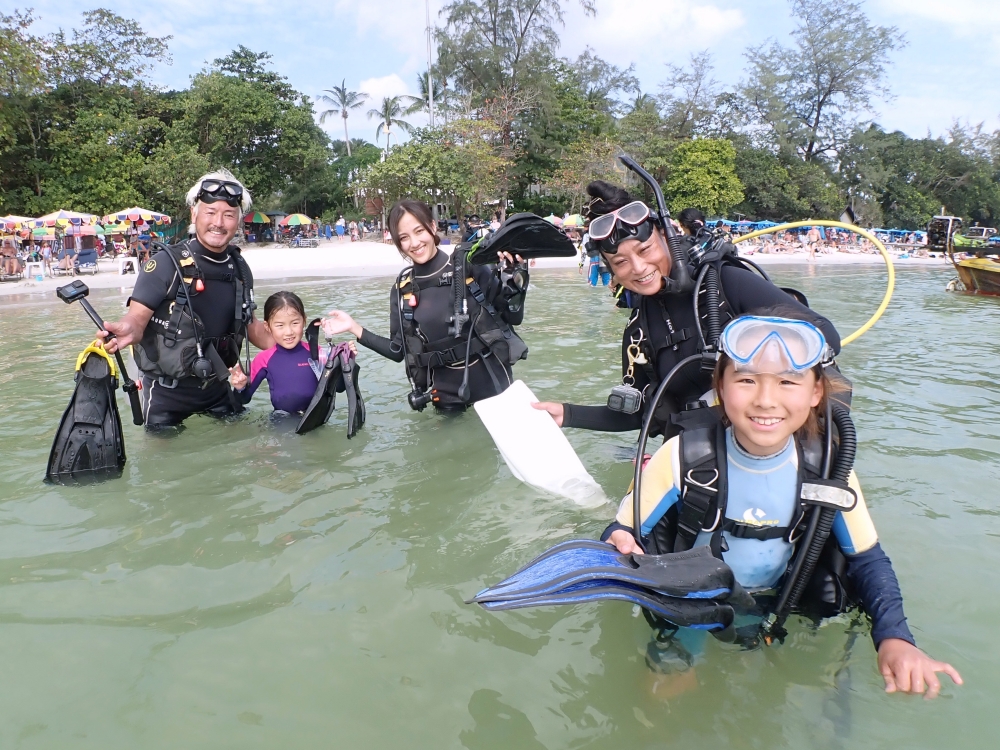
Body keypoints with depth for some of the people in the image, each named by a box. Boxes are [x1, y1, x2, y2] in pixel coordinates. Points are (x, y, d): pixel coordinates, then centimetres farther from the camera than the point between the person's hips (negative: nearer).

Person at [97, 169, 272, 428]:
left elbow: (250, 326, 12)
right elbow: (137, 317, -21)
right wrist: (128, 331, -42)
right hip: (167, 394, -5)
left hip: (217, 388, 5)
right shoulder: (166, 263, -15)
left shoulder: (239, 268, 2)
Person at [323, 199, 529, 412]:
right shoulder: (403, 289, -1)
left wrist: (514, 278, -19)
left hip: (492, 385, -2)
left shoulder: (471, 268, -9)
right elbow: (399, 351, 3)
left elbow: (513, 317, -3)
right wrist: (354, 328, -2)